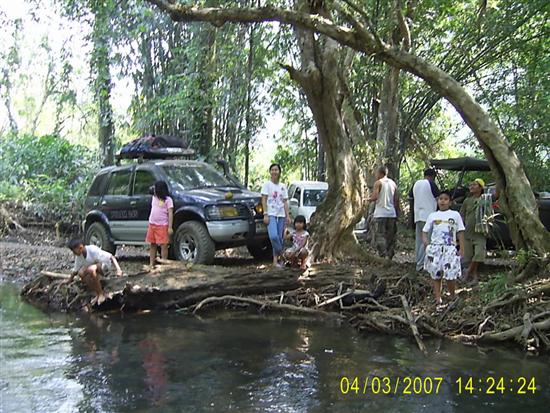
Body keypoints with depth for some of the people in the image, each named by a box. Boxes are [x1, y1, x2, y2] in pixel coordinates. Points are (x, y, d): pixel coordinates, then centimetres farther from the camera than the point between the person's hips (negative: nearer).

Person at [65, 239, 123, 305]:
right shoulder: (78, 256, -7)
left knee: (90, 269, -35)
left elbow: (111, 257, -32)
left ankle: (101, 294, -18)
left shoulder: (93, 250, -29)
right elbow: (75, 270, 10)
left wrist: (118, 269, -43)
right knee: (81, 273, -19)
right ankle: (97, 295, -8)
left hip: (105, 265, -7)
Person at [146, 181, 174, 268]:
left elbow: (170, 214, -11)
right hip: (152, 224, 7)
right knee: (152, 245, 10)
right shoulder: (154, 197, 14)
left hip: (162, 225, -7)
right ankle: (151, 264, 16)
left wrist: (170, 227, -17)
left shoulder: (167, 199, -7)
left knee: (164, 245, -4)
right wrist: (149, 223, 16)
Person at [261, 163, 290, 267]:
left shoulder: (283, 186, 13)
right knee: (273, 236, -21)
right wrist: (265, 214, -11)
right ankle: (281, 255, -4)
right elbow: (264, 200, -2)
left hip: (281, 215, 4)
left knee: (279, 238, 2)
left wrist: (287, 216, 4)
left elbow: (285, 202, 12)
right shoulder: (267, 185, 2)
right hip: (271, 214, -4)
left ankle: (276, 259, 9)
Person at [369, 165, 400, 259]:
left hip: (381, 214, -6)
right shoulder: (393, 183, 12)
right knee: (390, 237, 11)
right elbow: (396, 200, 11)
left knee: (379, 237, -4)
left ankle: (383, 257, -13)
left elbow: (375, 197, -16)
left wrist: (368, 199, 5)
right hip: (392, 214, 6)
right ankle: (389, 257, 11)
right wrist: (397, 213, 17)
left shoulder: (378, 183, -5)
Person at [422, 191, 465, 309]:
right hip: (435, 248, 2)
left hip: (450, 248, -2)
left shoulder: (455, 215, 9)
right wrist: (426, 244, -5)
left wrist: (461, 249, -1)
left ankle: (453, 298, 13)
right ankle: (438, 299, 9)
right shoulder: (432, 216, 13)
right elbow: (424, 231, 13)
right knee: (435, 275, 2)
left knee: (450, 275, -9)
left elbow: (460, 233, 7)